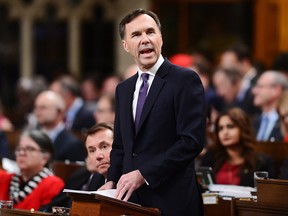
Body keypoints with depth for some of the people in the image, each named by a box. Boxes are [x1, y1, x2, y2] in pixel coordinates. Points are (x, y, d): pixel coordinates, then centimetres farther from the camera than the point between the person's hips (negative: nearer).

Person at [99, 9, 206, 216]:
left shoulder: (185, 80, -8)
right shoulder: (124, 89, 14)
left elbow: (192, 141, -16)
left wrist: (143, 174, -18)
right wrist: (112, 181, 2)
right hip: (132, 199, 6)